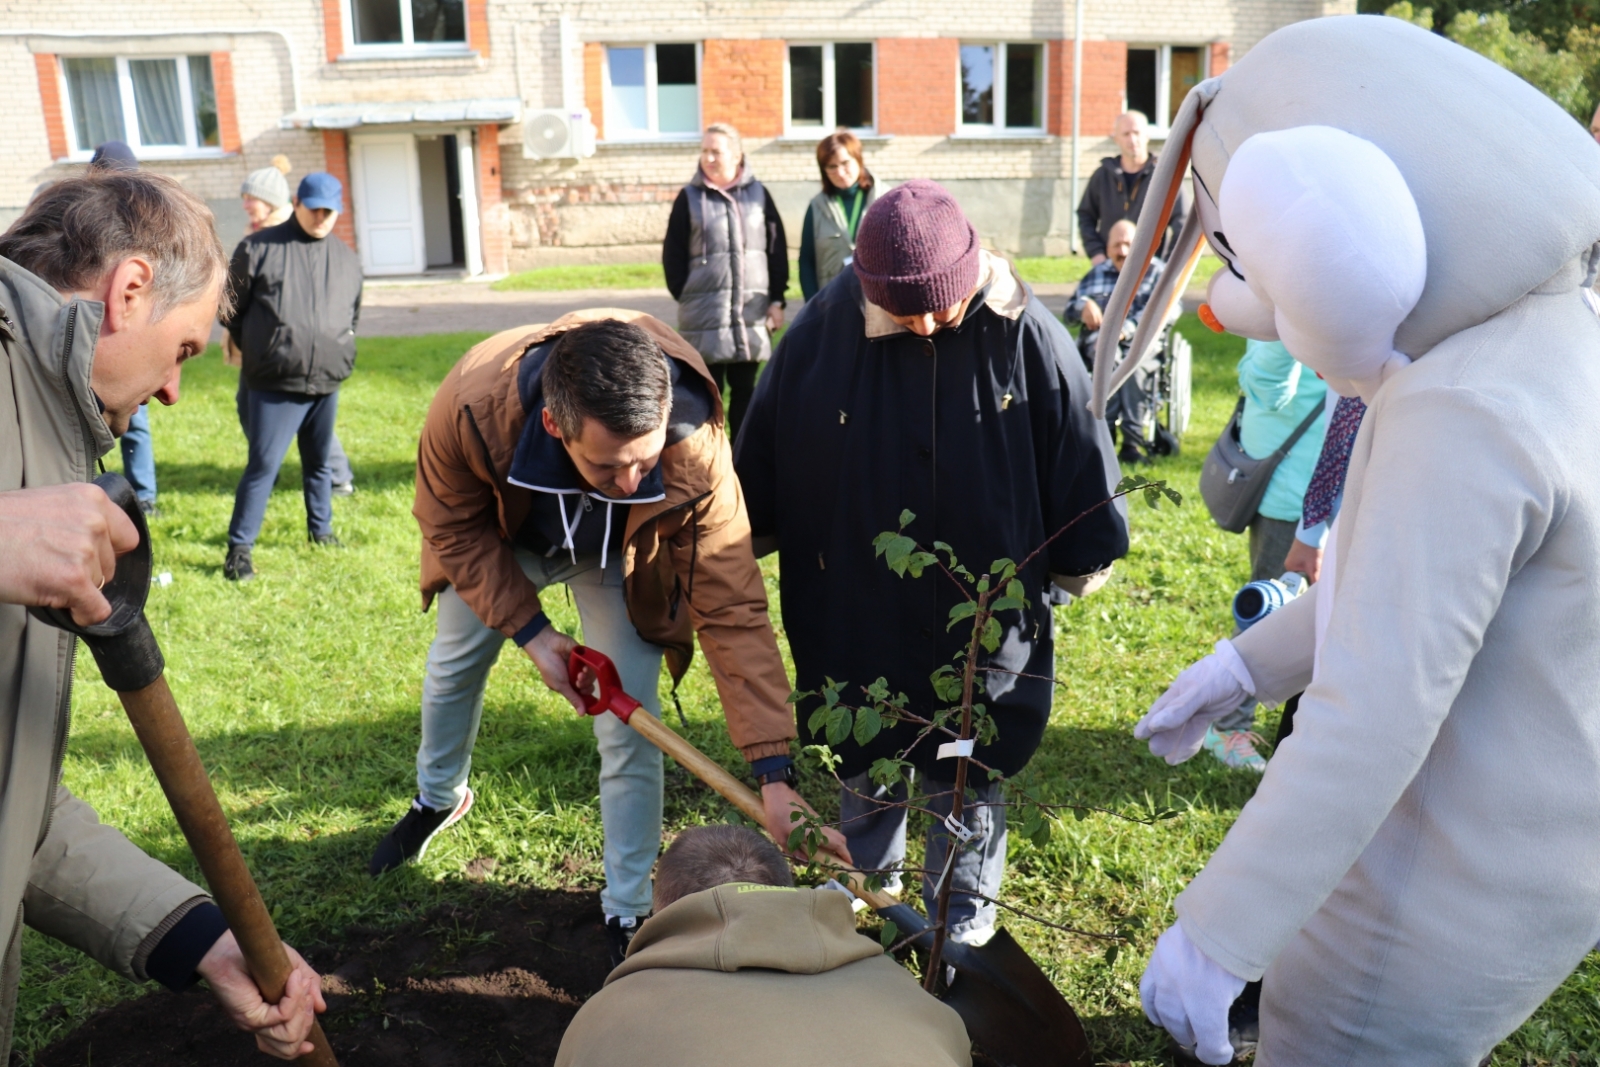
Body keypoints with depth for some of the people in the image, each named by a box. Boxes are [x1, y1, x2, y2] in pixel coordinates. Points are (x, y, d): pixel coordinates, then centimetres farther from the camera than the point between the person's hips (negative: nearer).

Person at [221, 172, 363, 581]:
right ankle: (239, 548, 3)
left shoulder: (346, 259, 12)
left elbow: (354, 314, 25)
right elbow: (232, 308, 4)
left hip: (327, 383, 5)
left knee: (319, 462, 17)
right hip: (274, 385, -4)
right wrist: (258, 351, 7)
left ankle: (321, 530, 34)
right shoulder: (258, 248, -2)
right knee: (263, 466, -5)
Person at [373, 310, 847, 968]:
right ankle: (438, 797, 54)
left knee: (630, 725, -10)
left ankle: (629, 912, 13)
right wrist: (529, 630, -26)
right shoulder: (472, 405, -42)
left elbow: (732, 610, -40)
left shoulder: (696, 452, -44)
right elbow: (454, 527, -20)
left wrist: (774, 775, -43)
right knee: (454, 665, 21)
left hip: (616, 558, -1)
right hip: (500, 538, 2)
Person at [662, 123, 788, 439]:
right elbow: (673, 255, 2)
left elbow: (777, 250, 6)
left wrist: (776, 300, 1)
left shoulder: (758, 193, 5)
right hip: (704, 316, -1)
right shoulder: (689, 197, 1)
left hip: (751, 311, 2)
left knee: (744, 388, 9)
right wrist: (685, 296, -3)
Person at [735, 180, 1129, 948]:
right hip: (856, 607, 2)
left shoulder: (1025, 335, -15)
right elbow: (763, 460, 0)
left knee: (969, 768, 14)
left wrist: (1081, 561, 5)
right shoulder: (824, 330, -12)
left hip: (983, 609, -1)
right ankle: (868, 878, 47)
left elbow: (1076, 456, -3)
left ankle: (964, 911, 37)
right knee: (862, 760, 20)